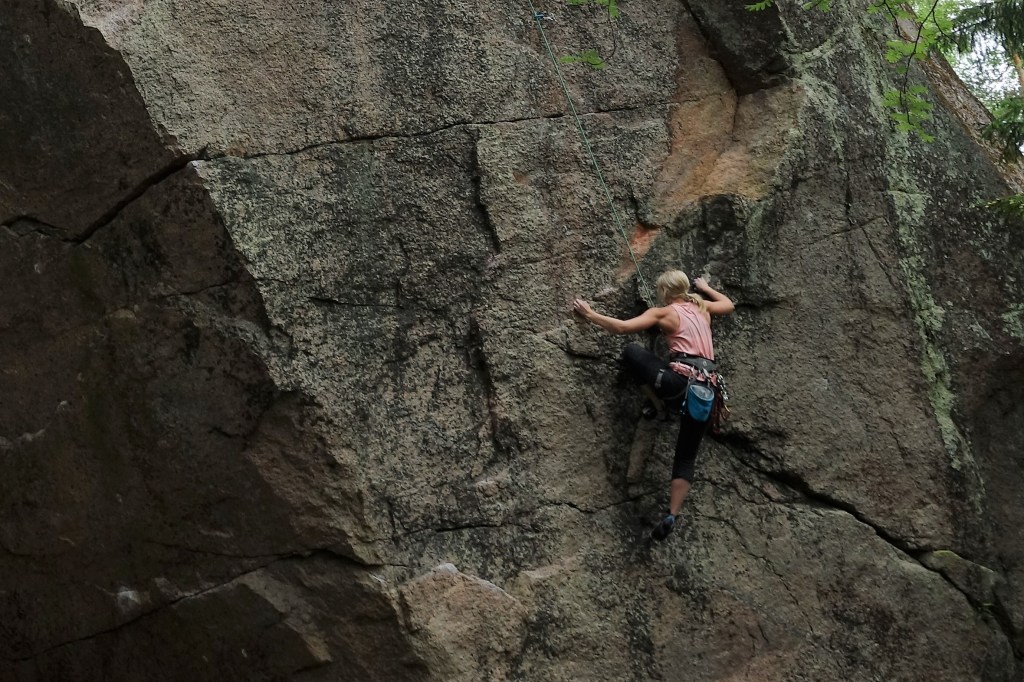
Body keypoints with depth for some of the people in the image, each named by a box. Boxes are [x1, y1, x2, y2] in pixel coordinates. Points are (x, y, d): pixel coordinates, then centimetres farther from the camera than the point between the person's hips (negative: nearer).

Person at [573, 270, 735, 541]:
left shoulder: (664, 313, 5)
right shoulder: (702, 308, 21)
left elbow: (623, 327, -4)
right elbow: (729, 305, 43)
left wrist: (589, 314, 6)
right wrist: (705, 288, 55)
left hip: (680, 380, -6)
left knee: (631, 351, 14)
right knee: (686, 456, 10)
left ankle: (660, 404, 10)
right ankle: (671, 516, -2)